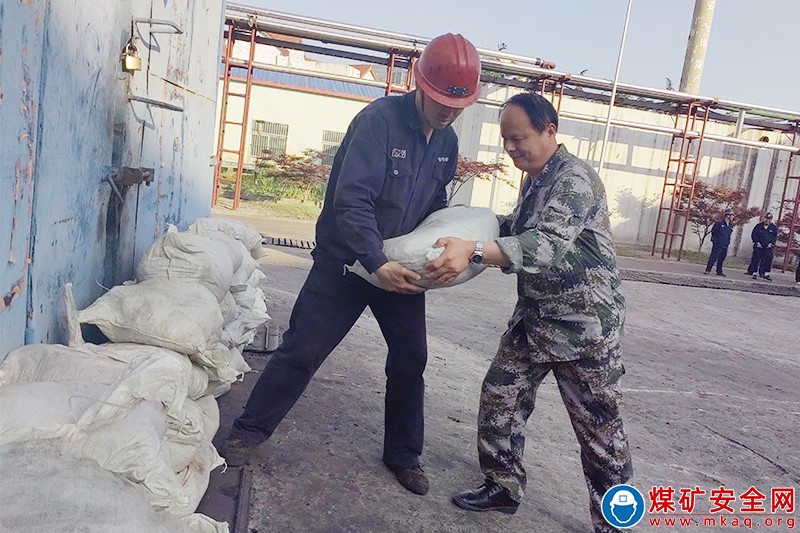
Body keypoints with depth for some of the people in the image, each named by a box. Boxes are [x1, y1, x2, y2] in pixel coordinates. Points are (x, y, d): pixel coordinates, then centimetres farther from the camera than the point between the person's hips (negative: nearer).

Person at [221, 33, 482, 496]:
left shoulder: (447, 141, 3)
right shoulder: (380, 120, -19)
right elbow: (351, 200, -26)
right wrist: (377, 262, -33)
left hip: (401, 266, 6)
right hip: (346, 261, -6)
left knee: (411, 358, 8)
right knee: (303, 350, -1)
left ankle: (403, 454, 27)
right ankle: (249, 432, 20)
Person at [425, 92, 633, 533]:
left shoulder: (575, 179, -20)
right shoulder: (534, 180, 8)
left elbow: (548, 245, -36)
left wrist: (474, 252, -47)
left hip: (584, 323, -8)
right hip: (534, 316, 8)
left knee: (598, 426, 5)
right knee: (499, 396, 8)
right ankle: (503, 487, 26)